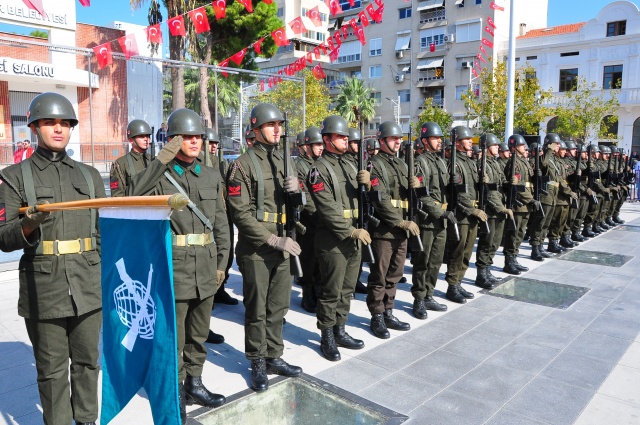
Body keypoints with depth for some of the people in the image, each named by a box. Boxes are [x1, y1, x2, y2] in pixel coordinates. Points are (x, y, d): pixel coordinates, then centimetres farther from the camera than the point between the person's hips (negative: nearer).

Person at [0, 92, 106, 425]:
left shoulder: (90, 175, 12)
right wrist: (29, 225, -22)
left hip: (89, 286, 3)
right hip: (44, 288, -2)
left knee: (88, 361, 13)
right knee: (51, 369, 8)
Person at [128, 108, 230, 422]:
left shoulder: (212, 177, 8)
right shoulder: (159, 175, -5)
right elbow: (134, 197, -26)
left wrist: (221, 263, 10)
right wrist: (162, 160, -27)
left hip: (205, 271, 5)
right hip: (173, 270, -5)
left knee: (198, 334, 18)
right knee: (173, 339, 6)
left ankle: (194, 384, 36)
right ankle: (175, 393, 25)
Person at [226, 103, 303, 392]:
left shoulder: (283, 161, 11)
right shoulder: (244, 164, -9)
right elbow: (241, 214, -15)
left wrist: (295, 187, -7)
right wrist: (272, 239, -21)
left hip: (282, 246, 6)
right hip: (255, 249, -6)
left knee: (278, 306, 15)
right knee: (257, 310, 6)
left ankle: (274, 357, 31)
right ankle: (258, 364, 22)